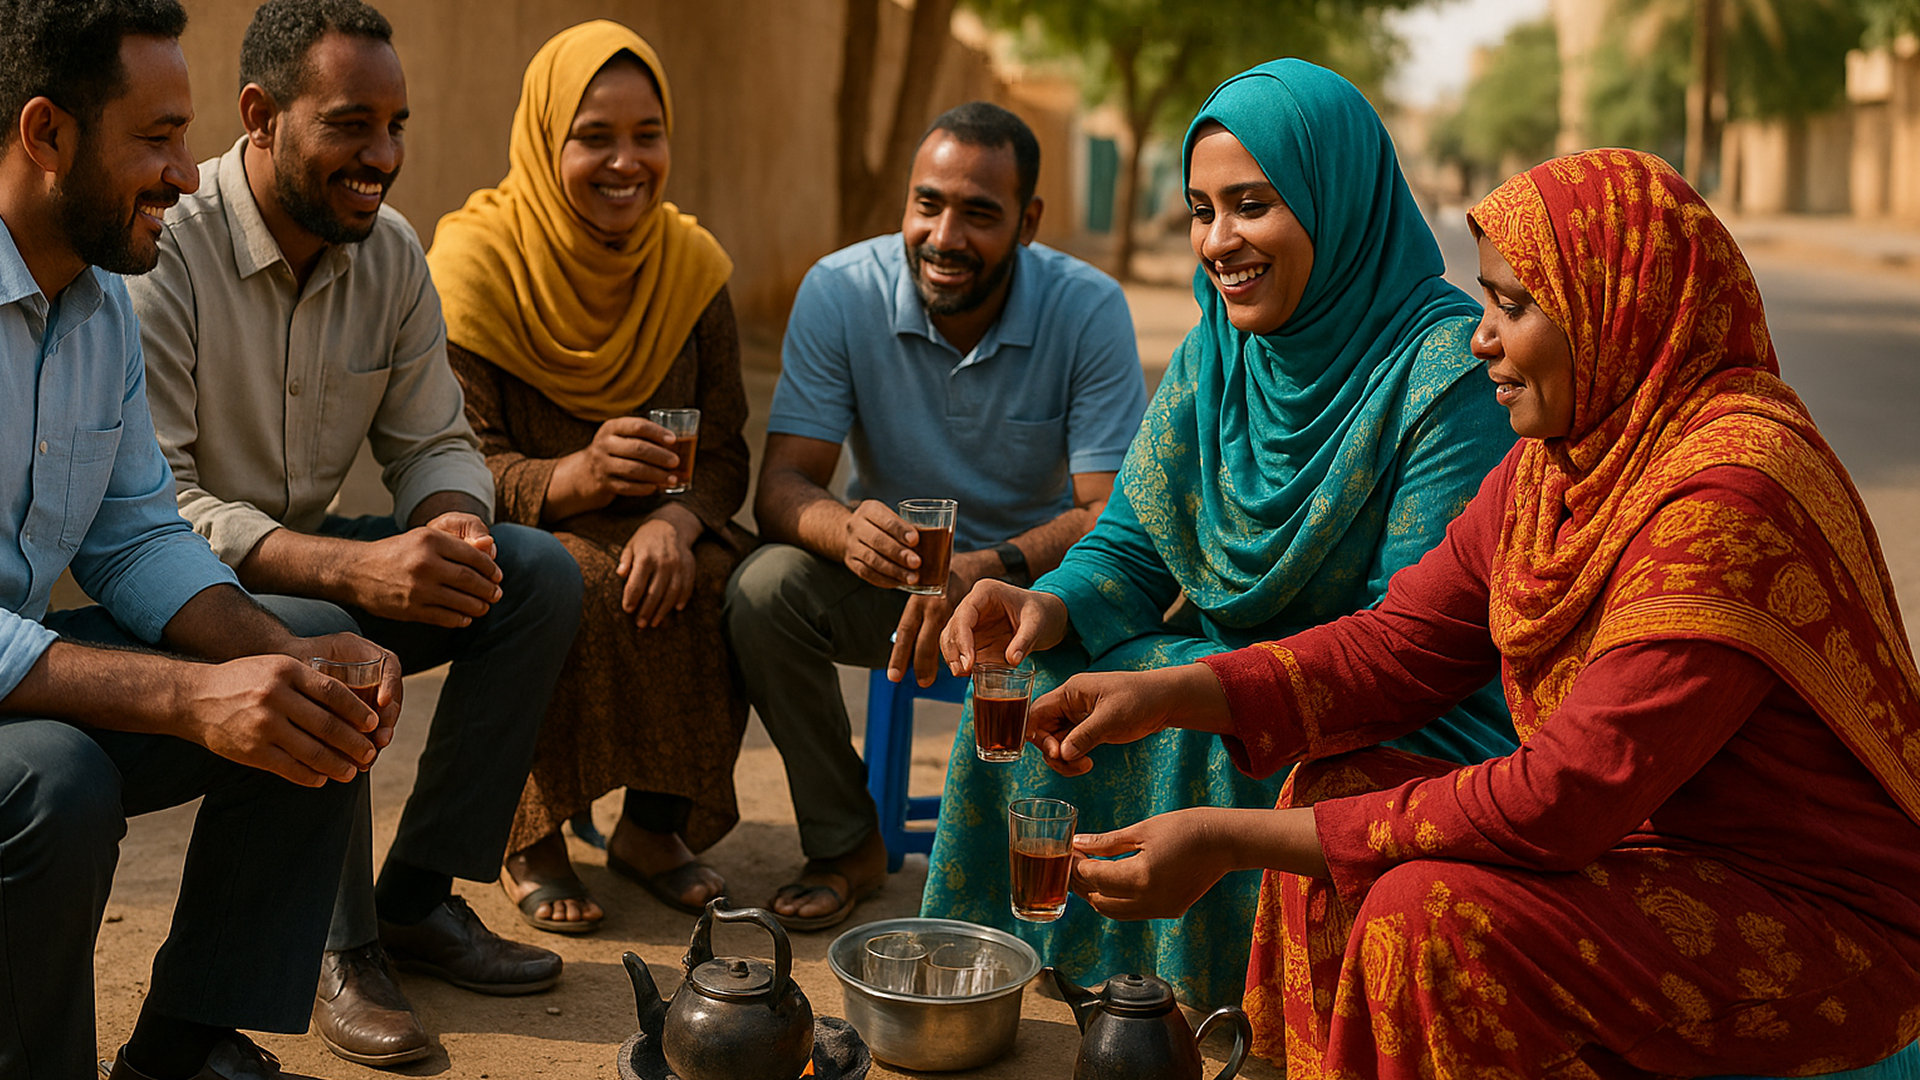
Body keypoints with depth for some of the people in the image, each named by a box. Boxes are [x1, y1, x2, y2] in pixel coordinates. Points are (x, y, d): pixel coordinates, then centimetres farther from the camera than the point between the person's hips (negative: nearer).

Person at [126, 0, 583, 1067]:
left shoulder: (390, 250, 0)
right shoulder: (162, 249, -20)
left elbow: (434, 443, 5)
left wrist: (451, 526, -21)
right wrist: (353, 569, -38)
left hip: (316, 552, 7)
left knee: (542, 573, -12)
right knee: (314, 636, -37)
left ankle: (419, 895, -5)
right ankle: (339, 947, -16)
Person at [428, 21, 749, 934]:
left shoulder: (689, 262, 1)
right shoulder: (475, 258, -13)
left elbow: (724, 453, -1)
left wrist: (678, 518, -26)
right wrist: (576, 476, -38)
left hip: (653, 531, 4)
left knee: (736, 581, -27)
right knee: (581, 587, -36)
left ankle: (655, 824, -4)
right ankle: (530, 841, -12)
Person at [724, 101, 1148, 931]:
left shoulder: (1088, 309, -16)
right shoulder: (840, 292, -14)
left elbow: (1112, 515, -20)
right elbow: (781, 488, -17)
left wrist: (988, 571, -41)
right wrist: (846, 528, -43)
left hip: (1034, 575, -1)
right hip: (891, 570, 2)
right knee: (761, 589, -26)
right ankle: (845, 844, -4)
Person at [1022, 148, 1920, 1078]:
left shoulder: (1731, 493, -26)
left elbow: (1562, 800, -28)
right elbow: (1408, 639, 5)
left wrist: (1233, 840, -26)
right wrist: (1169, 695, -9)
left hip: (1823, 930, -9)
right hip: (1648, 844, 9)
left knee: (1430, 915, -26)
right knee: (1333, 790, -2)